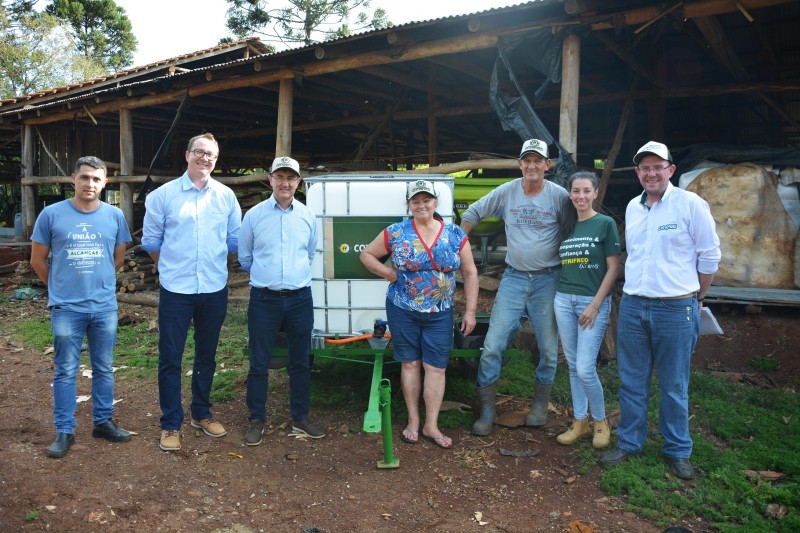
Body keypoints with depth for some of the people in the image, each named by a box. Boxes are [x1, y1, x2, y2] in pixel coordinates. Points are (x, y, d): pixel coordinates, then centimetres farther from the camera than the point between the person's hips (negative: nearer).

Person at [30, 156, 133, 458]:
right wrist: (61, 287, 13)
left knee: (104, 368, 12)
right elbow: (38, 260, 5)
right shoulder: (52, 214, -4)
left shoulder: (115, 216, 1)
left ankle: (103, 422, 26)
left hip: (105, 307, 2)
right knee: (66, 371, 6)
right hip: (66, 308, -2)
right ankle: (64, 431, 17)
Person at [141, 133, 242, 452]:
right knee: (170, 359, 2)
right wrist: (171, 268, 9)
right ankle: (170, 425, 16)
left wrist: (213, 266, 12)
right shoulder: (163, 195, -2)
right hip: (175, 290, -2)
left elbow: (235, 240, 11)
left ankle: (201, 414, 31)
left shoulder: (226, 196, 4)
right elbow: (150, 240, 5)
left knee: (207, 356, 14)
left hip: (215, 290, 2)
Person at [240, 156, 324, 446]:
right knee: (259, 364, 4)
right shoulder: (254, 215, -2)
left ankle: (300, 418, 26)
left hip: (300, 299, 2)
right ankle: (256, 420, 21)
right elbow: (244, 257, 10)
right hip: (264, 300, -2)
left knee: (300, 363, 11)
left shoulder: (308, 216, 5)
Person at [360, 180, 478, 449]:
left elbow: (470, 273, 4)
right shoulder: (395, 233, -4)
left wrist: (470, 311, 0)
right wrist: (390, 273, -8)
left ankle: (431, 426, 14)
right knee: (410, 363, 8)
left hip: (440, 314, 1)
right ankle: (413, 422, 22)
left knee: (436, 367, 3)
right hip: (403, 311, -1)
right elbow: (366, 254, 5)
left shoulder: (455, 234, 0)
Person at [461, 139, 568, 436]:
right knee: (492, 345, -3)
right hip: (514, 277, 1)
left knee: (549, 348, 10)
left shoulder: (559, 196, -6)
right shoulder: (507, 191, 0)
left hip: (548, 280, -1)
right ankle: (486, 409, 9)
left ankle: (540, 403, 32)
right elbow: (473, 213, 11)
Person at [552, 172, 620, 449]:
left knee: (585, 369, -7)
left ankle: (600, 421, 16)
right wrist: (558, 294, 6)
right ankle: (579, 422, 23)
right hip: (564, 300, 5)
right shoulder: (566, 226, 11)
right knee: (573, 366, 10)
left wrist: (595, 304, -13)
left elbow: (613, 268, -7)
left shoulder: (605, 224, -4)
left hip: (593, 302, -5)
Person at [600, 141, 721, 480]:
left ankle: (678, 451, 22)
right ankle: (629, 443, 25)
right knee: (632, 381, 11)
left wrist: (695, 299, 6)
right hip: (632, 306, 5)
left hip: (675, 309, -4)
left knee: (674, 386, 6)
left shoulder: (690, 204, -7)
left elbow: (710, 255, -2)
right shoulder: (632, 207, 9)